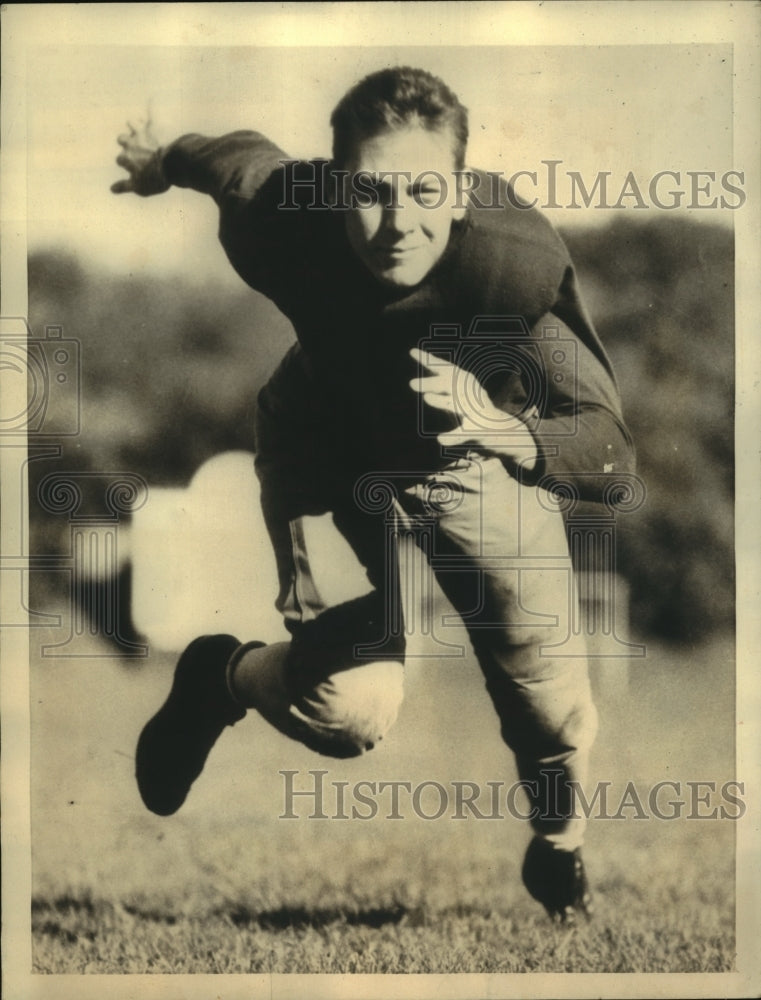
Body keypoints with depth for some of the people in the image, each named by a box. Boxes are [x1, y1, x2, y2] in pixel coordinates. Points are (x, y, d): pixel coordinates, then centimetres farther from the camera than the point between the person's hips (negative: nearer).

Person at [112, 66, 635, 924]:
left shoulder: (521, 264, -37)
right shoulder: (279, 219, -32)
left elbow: (609, 448, -36)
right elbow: (239, 155, -7)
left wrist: (505, 433, -56)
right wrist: (160, 163, 15)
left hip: (479, 456, 1)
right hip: (332, 452, 0)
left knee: (549, 693, 1)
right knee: (347, 711, -18)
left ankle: (560, 854, 37)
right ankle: (219, 677, 18)